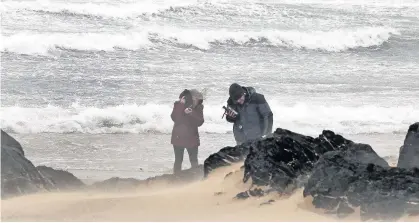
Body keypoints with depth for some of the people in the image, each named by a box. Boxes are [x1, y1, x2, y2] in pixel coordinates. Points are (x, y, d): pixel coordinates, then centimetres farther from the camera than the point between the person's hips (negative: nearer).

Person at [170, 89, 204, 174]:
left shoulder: (199, 107, 0)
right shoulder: (178, 104, -6)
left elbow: (200, 122, -8)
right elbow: (174, 118, -19)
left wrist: (192, 113, -24)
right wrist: (181, 105, -26)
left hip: (192, 137, 2)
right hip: (178, 136, -2)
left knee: (194, 161, 2)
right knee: (178, 160, 4)